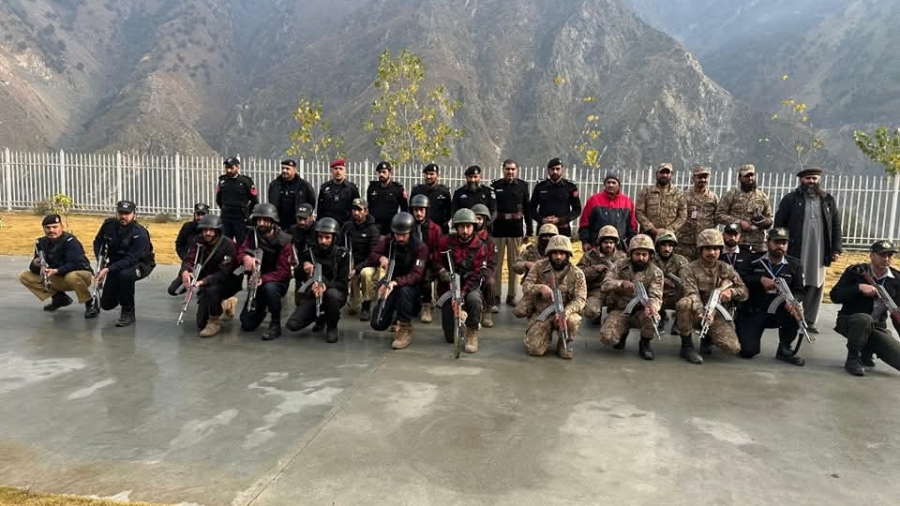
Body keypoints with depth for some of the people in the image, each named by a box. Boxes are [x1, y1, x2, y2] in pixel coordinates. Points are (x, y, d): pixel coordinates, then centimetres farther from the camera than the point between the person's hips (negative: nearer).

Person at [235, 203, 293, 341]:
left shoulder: (283, 241, -19)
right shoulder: (252, 236, -4)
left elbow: (283, 271, -23)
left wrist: (263, 279, -39)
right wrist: (245, 257, -38)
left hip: (277, 282, -4)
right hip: (256, 282, 4)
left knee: (269, 287, -41)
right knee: (247, 325, 1)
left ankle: (275, 324, -21)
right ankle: (263, 308, 34)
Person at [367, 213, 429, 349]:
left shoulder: (420, 247, -18)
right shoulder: (388, 240, -6)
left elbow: (416, 275, -28)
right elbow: (370, 259, -8)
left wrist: (396, 282, -46)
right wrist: (381, 258, -32)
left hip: (410, 285, -4)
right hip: (390, 283, 4)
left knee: (404, 290, -41)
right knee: (377, 324, -7)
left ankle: (405, 329, -23)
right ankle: (396, 314, 28)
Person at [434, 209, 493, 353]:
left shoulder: (481, 247, -7)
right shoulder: (446, 242, -2)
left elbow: (476, 276, -13)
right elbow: (434, 261, 5)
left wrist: (461, 294, -26)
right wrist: (442, 272, -18)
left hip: (470, 287, -1)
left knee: (475, 300, -40)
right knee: (451, 337, -2)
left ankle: (472, 332, -14)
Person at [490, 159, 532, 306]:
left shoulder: (522, 186, 7)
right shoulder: (495, 186, 3)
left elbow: (528, 210, 8)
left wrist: (529, 232, 7)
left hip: (516, 230, 1)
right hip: (498, 230, -1)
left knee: (514, 264, 4)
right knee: (496, 264, 1)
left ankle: (512, 296, 12)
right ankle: (495, 295, 9)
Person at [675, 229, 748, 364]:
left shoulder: (726, 269, 5)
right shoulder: (689, 269, -8)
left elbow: (744, 291, 5)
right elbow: (692, 294, -22)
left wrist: (731, 291, -19)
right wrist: (702, 314, -41)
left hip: (717, 314, 3)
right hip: (697, 313, -3)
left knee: (733, 348, -21)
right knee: (685, 303, -38)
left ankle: (708, 337, 16)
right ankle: (686, 345, -19)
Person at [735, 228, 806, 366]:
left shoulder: (794, 265, 4)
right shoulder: (754, 260, -1)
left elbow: (799, 291, -5)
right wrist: (760, 280, -23)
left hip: (777, 311, 3)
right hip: (751, 312, -2)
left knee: (795, 312, -31)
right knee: (748, 351, -17)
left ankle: (784, 349, -6)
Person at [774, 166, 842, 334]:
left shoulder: (828, 200, 10)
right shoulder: (790, 199, 0)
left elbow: (836, 226, 11)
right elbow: (779, 225, -3)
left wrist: (836, 249, 4)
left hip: (819, 254, 3)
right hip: (794, 253, -3)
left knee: (816, 287, 6)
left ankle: (809, 321, 15)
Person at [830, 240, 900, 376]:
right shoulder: (855, 271, -8)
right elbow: (835, 296, -15)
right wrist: (859, 287, -27)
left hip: (877, 328, 4)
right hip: (849, 321, -4)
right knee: (864, 319, -41)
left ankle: (866, 353, 16)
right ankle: (853, 359, -19)